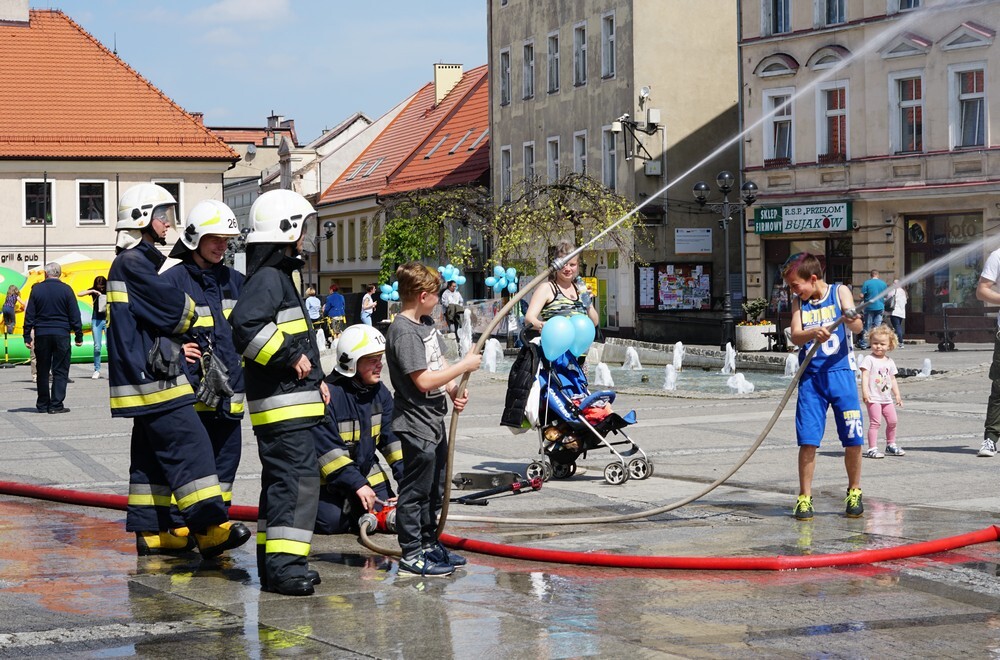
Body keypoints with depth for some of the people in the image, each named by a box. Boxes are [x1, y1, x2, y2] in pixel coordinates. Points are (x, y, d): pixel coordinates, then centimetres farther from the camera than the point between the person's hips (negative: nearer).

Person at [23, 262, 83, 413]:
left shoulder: (37, 289, 2)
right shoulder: (66, 289, -3)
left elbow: (29, 315, 3)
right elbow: (74, 315, -2)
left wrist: (27, 337, 7)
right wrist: (79, 336, 4)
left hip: (41, 334, 2)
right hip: (61, 333, -2)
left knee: (42, 371, 11)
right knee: (60, 371, 2)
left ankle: (42, 404, 14)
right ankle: (56, 405, -3)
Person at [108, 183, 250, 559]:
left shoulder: (140, 262, 20)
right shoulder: (133, 263, -13)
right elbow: (173, 308, -18)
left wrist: (183, 342, 3)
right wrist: (193, 314, 3)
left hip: (147, 376, 11)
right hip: (153, 375, -11)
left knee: (152, 454, 12)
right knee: (189, 445, -14)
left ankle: (152, 533, 17)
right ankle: (209, 528, -17)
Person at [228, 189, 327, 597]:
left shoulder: (281, 276, 22)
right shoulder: (268, 277, -12)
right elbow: (245, 324, -28)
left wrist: (316, 378, 21)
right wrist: (290, 356, -22)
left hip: (293, 400, 11)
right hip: (282, 403, -11)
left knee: (280, 480, 13)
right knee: (298, 477, -14)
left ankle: (273, 566, 19)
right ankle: (284, 564, -16)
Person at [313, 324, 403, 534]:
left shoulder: (380, 392, 0)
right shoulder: (328, 394, -24)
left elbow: (392, 438, 0)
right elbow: (327, 449, -27)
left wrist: (405, 477, -13)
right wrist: (357, 484, -31)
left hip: (366, 471, 6)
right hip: (329, 476, -6)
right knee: (333, 522, -21)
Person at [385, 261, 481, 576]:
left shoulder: (427, 323, 10)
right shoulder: (404, 332, -20)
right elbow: (423, 380, -24)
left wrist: (454, 391, -1)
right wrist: (464, 366, -17)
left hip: (435, 420, 10)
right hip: (416, 424, -10)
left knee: (435, 489, 19)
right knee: (415, 491, -2)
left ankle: (429, 544, 30)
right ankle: (411, 554, 6)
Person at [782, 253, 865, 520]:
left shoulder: (840, 292, 3)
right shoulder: (799, 303, 10)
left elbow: (857, 327, -8)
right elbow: (795, 336, -4)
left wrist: (852, 319, -32)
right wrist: (813, 333, -25)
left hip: (840, 372, -2)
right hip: (810, 376, 2)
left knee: (853, 439, -1)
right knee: (807, 440, -4)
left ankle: (854, 492, 18)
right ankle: (804, 498, 5)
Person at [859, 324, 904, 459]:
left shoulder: (890, 362, 13)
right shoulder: (869, 359, -7)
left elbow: (892, 379, 19)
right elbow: (865, 376, -15)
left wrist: (897, 395, 15)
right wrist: (865, 391, -25)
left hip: (887, 398, 7)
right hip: (874, 397, -7)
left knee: (892, 421, 10)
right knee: (875, 422, -12)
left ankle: (891, 445, 28)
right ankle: (872, 448, -10)